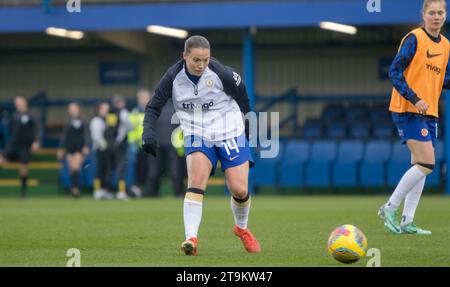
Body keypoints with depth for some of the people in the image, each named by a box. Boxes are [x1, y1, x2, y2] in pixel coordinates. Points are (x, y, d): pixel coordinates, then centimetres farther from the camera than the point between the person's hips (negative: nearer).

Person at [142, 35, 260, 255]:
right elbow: (153, 108, -1)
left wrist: (247, 126, 14)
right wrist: (149, 135, -17)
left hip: (229, 134, -1)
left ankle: (242, 228, 28)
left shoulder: (222, 74, -16)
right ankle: (191, 238, -31)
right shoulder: (173, 78, -10)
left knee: (240, 190, -5)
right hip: (197, 136, 1)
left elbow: (242, 97, 3)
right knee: (196, 179, -25)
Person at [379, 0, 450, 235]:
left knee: (419, 166, 6)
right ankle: (390, 208, -5)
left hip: (429, 112, 8)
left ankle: (407, 222, 9)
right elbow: (395, 72, -14)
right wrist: (414, 99, -22)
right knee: (426, 164, -15)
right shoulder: (415, 38, -10)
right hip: (408, 110, -8)